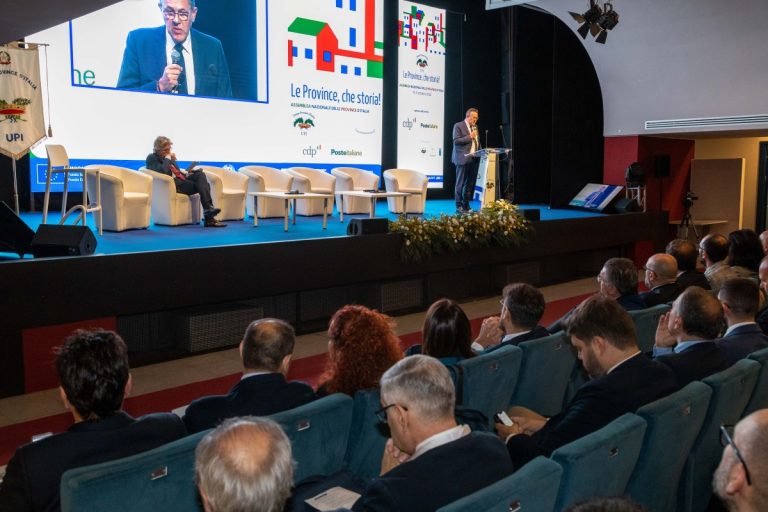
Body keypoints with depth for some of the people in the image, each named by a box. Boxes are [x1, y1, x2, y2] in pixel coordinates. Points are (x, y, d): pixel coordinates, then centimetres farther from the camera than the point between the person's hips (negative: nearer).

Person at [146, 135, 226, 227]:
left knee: (200, 174, -20)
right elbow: (163, 172, -22)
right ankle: (209, 218, -26)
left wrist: (185, 174, 7)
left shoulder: (166, 157, 21)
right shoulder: (152, 158, -3)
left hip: (181, 179, 8)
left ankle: (209, 211, -31)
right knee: (202, 186, -22)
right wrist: (167, 158, -10)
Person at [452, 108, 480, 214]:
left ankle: (466, 206, 13)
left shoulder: (475, 126, 19)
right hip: (463, 159, -7)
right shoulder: (458, 126, -4)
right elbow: (456, 141, -13)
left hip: (474, 159, 7)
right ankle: (459, 207, 1)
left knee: (470, 184, 6)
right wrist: (469, 137, -16)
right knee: (460, 184, -3)